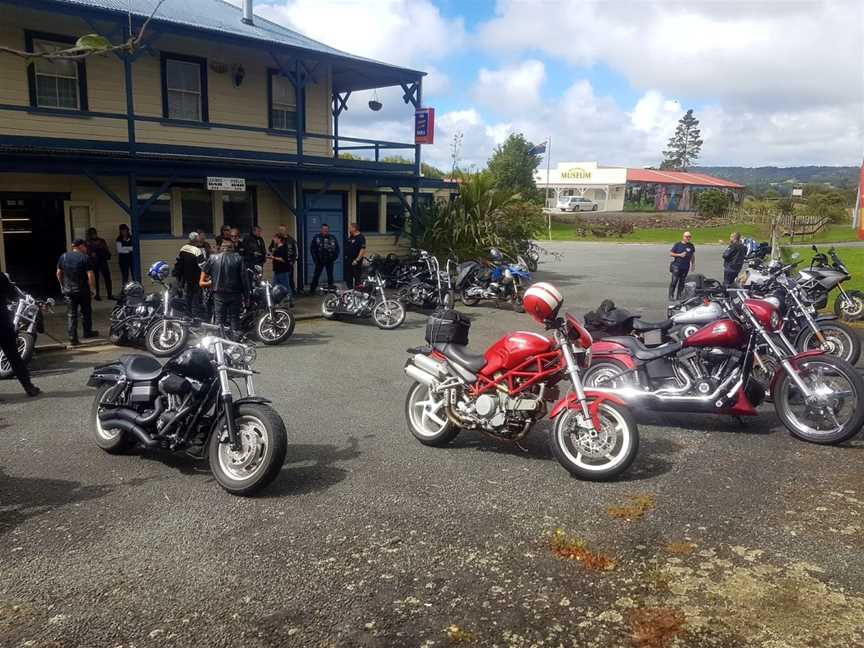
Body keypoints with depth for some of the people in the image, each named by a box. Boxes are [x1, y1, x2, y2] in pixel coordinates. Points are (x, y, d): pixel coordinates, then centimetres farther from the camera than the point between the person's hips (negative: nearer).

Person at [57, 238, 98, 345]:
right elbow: (90, 275, -15)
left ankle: (72, 337, 2)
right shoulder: (85, 258, -11)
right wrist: (93, 288, -5)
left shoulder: (63, 256, 3)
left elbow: (58, 273, 8)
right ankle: (87, 332, 28)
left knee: (71, 314, 5)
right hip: (83, 290, -3)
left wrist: (62, 285, 21)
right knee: (86, 312, 15)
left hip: (68, 290, 3)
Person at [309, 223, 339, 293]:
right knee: (316, 275, 3)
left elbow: (337, 248, 10)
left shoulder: (333, 238, 2)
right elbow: (312, 248, -2)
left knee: (330, 275, 9)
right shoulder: (316, 237, -3)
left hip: (329, 261, 2)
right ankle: (312, 289, 9)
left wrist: (335, 256, -1)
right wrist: (315, 258, -7)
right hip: (319, 261, -2)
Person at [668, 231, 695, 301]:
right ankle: (671, 296, -4)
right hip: (677, 266, -4)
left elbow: (692, 256, 18)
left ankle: (679, 295, 16)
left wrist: (693, 264, 14)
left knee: (682, 282, 8)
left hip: (685, 267, 4)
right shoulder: (677, 244, -3)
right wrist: (679, 255, -14)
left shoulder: (691, 246, 9)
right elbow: (670, 253, -2)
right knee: (674, 281, -9)